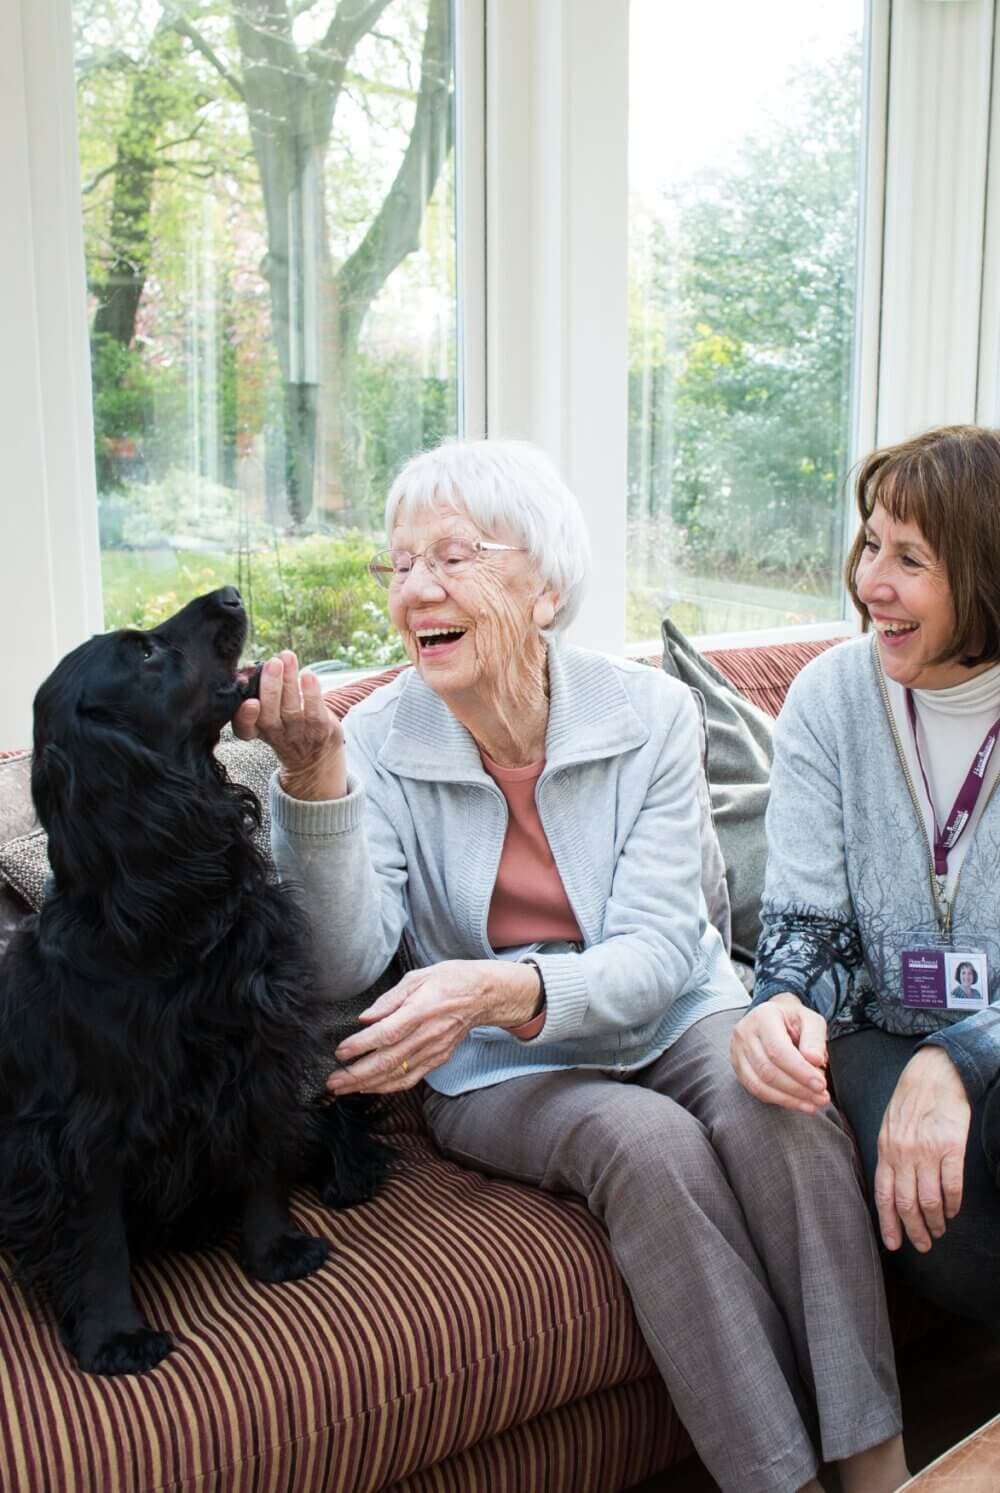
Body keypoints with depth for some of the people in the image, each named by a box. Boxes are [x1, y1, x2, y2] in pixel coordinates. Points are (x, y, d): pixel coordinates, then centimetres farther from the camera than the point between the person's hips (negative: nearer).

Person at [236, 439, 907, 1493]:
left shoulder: (650, 713, -11)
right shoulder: (376, 744, -9)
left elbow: (657, 957, -17)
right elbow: (348, 965, -20)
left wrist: (506, 989, -37)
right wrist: (315, 776, -34)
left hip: (674, 1020, 1)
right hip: (501, 1071, -1)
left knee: (773, 1108, -29)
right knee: (646, 1139, -29)